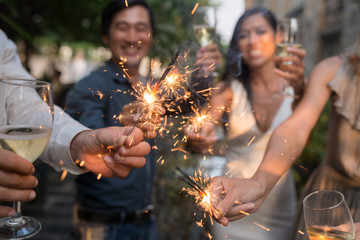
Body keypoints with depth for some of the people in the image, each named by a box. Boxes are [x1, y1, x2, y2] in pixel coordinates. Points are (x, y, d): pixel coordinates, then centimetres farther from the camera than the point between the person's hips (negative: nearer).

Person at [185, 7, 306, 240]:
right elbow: (205, 126, -19)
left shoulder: (292, 84, -4)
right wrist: (197, 140, -43)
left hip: (279, 207, 1)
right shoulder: (230, 89, -5)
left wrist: (300, 91, -37)